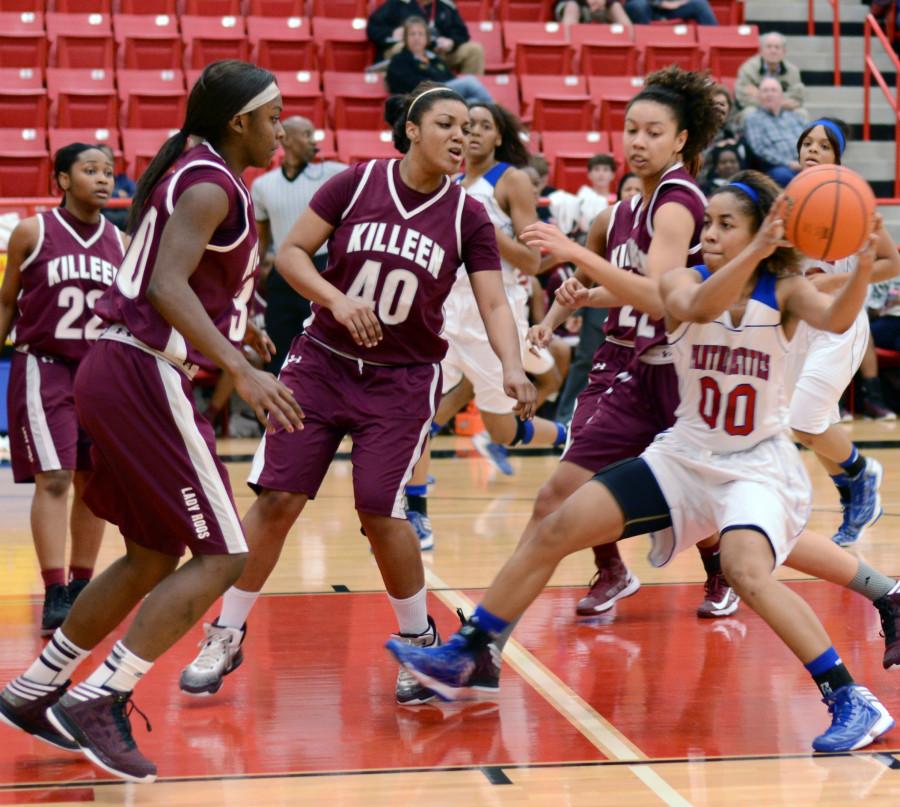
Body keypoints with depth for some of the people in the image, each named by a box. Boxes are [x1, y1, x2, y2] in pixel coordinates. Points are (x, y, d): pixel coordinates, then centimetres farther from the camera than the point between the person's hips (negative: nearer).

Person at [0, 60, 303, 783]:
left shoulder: (192, 172, 19)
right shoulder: (211, 184, -11)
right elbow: (166, 285, -25)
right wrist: (242, 371, -31)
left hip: (117, 372, 10)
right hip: (146, 377, -10)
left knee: (154, 557, 18)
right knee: (222, 555, -7)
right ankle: (94, 703, -8)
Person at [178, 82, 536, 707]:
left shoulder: (468, 218, -4)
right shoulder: (357, 183, -5)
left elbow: (494, 304, -9)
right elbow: (290, 252, -4)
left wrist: (514, 370, -26)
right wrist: (336, 299, -21)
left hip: (403, 380, 0)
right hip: (322, 362, 1)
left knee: (379, 512, -9)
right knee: (277, 498, -4)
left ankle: (421, 641, 14)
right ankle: (226, 637, 12)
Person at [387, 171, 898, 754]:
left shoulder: (785, 292, -11)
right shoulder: (684, 281, -7)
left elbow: (837, 318, -33)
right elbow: (696, 307, -32)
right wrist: (758, 251, -47)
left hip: (758, 465, -4)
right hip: (687, 455, 4)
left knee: (746, 570, -32)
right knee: (558, 531, -3)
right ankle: (466, 657, 10)